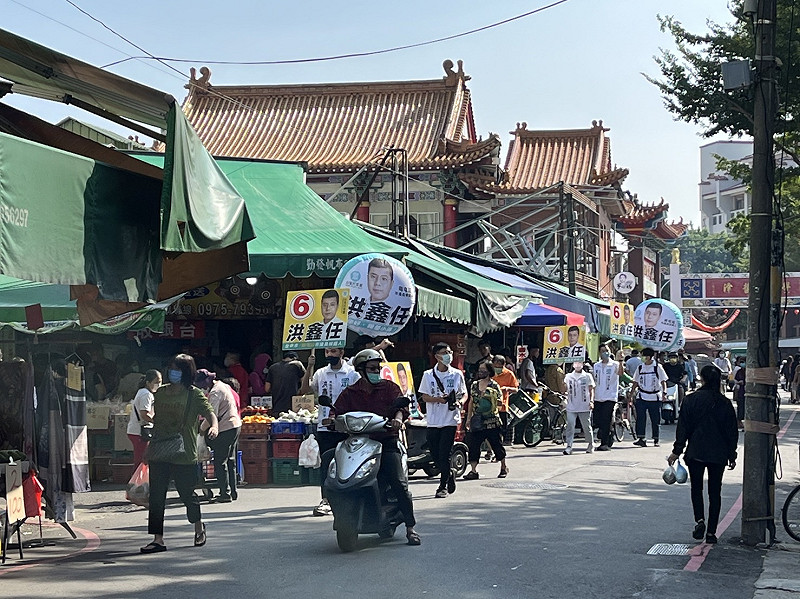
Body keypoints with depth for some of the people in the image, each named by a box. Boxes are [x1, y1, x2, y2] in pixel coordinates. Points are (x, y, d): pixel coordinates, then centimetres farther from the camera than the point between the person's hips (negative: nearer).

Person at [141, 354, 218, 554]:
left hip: (184, 454, -4)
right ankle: (158, 539, 2)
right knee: (156, 496, -1)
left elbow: (209, 412, -15)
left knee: (187, 494, 7)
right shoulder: (160, 392, 11)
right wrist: (150, 447, 18)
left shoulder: (195, 394, -3)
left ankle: (199, 527, 34)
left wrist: (214, 426, -37)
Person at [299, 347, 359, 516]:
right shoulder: (321, 373, 9)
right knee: (326, 463, 1)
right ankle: (325, 500, 3)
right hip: (325, 426, 2)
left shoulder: (352, 373, 2)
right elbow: (304, 390, 0)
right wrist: (309, 367, -8)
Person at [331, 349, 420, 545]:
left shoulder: (389, 387, 12)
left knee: (399, 483, -14)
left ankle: (410, 527, -4)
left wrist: (398, 418, -26)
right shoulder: (349, 393, 15)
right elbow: (337, 411, 5)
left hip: (387, 441, -2)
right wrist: (333, 419, -19)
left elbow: (401, 405, -3)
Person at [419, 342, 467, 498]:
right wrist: (438, 399, -15)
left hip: (450, 420, -2)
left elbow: (464, 394, 11)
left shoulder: (457, 374, 4)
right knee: (435, 454, 6)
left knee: (444, 454, -8)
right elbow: (424, 396, 3)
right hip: (433, 420, 2)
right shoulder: (428, 375, 3)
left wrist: (459, 402, -10)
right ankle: (449, 474, 32)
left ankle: (443, 486, 2)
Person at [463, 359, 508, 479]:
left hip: (491, 422, -4)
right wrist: (468, 418, 14)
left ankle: (504, 467, 23)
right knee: (473, 444, -5)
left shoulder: (494, 386, -4)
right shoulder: (474, 385, 11)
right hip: (477, 422, 4)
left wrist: (498, 402, -25)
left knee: (496, 444, 5)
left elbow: (500, 403, -2)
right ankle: (473, 470, -1)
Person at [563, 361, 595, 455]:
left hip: (584, 407, -1)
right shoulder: (568, 376, 11)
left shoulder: (587, 376, 6)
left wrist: (591, 401, -8)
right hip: (571, 407, 1)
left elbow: (591, 390, 5)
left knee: (587, 426, 6)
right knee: (570, 426, -10)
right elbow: (565, 389, 15)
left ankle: (591, 444, 25)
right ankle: (569, 446, -12)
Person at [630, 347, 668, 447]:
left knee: (655, 420, 4)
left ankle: (656, 440, 14)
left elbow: (663, 381, 2)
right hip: (641, 397, 2)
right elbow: (636, 382, 16)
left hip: (655, 397, -2)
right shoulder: (640, 367, 10)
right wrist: (632, 392, 6)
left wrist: (664, 392, -11)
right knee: (640, 418, -10)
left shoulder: (657, 367, 0)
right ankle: (640, 438, -12)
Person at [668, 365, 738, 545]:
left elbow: (683, 427, -5)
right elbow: (732, 431, 5)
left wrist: (677, 451, -1)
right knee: (715, 491, 9)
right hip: (719, 454, 2)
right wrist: (732, 456, 14)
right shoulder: (725, 403, 1)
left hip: (696, 452, -2)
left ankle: (699, 520, -10)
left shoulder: (692, 399, -6)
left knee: (696, 488, 13)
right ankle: (711, 532, 7)